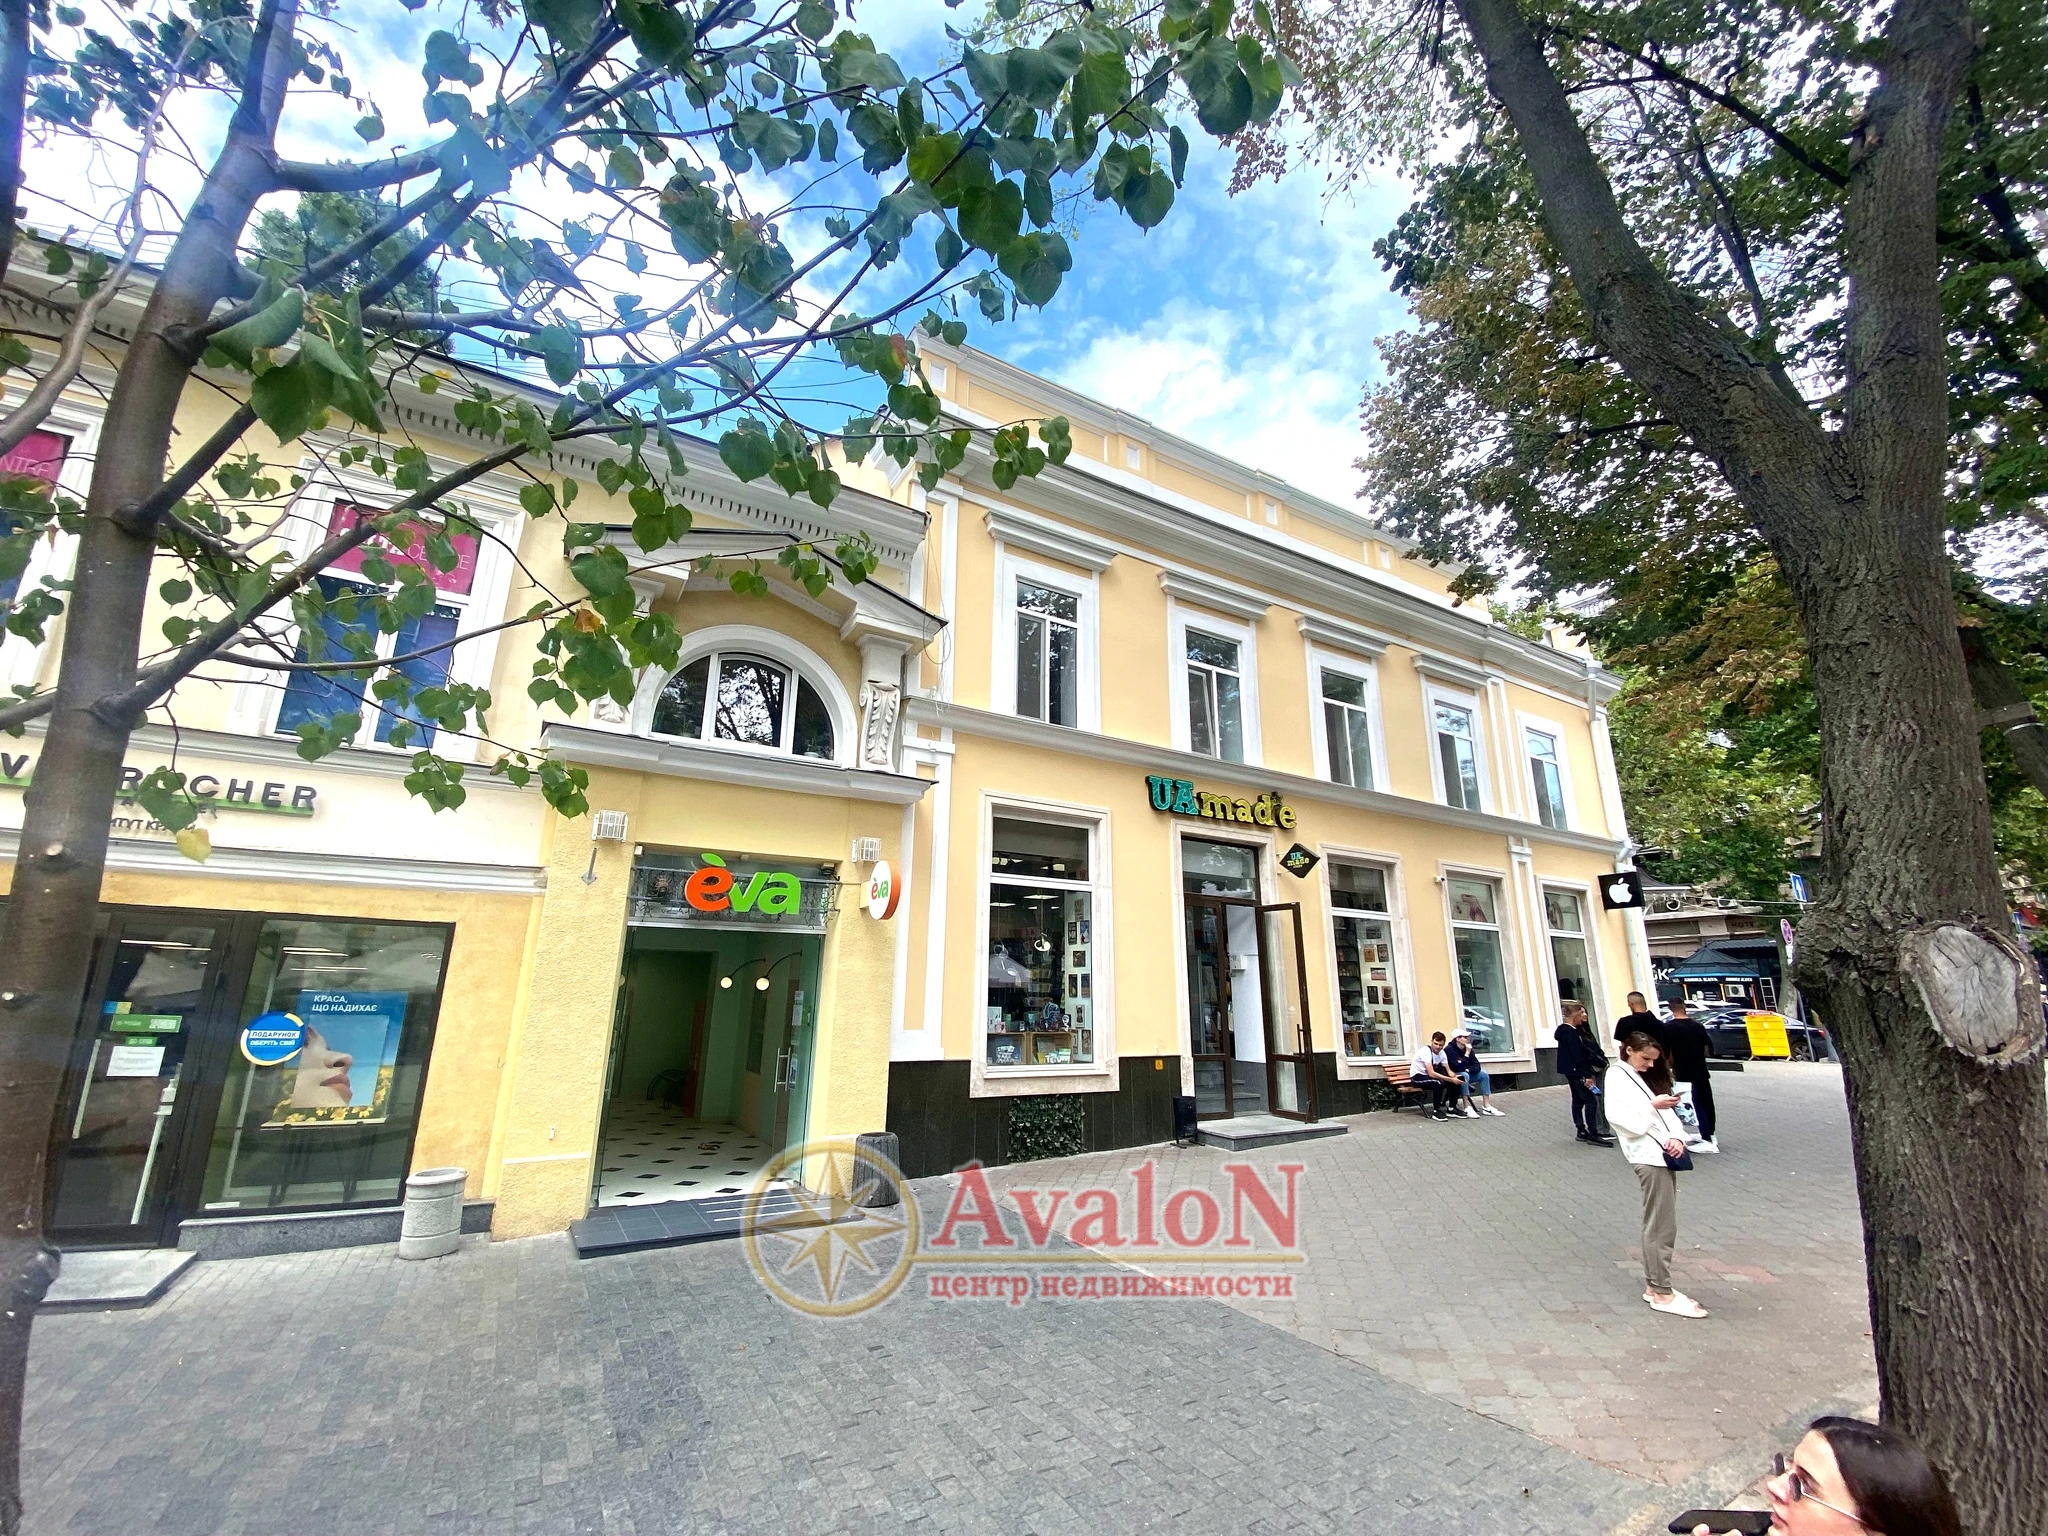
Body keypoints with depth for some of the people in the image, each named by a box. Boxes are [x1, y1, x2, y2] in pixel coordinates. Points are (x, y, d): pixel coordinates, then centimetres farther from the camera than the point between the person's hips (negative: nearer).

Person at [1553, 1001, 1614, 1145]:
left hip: (1571, 1072, 10)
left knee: (1578, 1100, 13)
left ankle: (1582, 1131, 18)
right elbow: (1577, 1056, -20)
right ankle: (1593, 1134, -5)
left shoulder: (1565, 1030, 12)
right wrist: (1586, 1075, -19)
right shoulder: (1571, 1032, -18)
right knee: (1591, 1101, -7)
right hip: (1576, 1072, -10)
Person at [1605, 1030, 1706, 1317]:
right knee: (1661, 1227, -5)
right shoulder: (1617, 1076, -4)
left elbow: (1666, 1112, 12)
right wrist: (1652, 1106, -16)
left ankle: (1653, 1285, 21)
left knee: (1659, 1225, 13)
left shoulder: (1648, 1076, 20)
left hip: (1663, 1154, 8)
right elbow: (1617, 1115, -15)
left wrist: (1677, 1137, -6)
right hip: (1648, 1156, -8)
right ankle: (1662, 1293, 3)